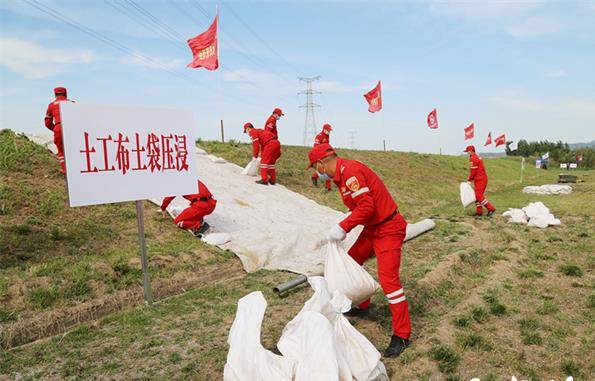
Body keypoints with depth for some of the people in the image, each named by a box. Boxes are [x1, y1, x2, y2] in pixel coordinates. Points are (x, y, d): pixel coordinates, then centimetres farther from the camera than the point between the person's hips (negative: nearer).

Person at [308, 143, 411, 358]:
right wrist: (340, 230, 10)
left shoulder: (350, 171, -21)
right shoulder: (342, 174, 10)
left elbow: (366, 206, -28)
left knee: (388, 278, -13)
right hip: (372, 228, 11)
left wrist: (342, 228, -21)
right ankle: (362, 306, 36)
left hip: (388, 229, -11)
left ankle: (401, 335, -3)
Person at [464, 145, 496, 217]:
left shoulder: (473, 158, -14)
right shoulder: (477, 157, 18)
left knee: (478, 195, -13)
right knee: (477, 195, 12)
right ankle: (479, 212, 14)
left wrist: (469, 180, -6)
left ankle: (491, 209, -13)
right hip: (481, 179, 10)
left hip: (480, 179, -10)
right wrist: (470, 178, 14)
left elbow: (473, 171, -16)